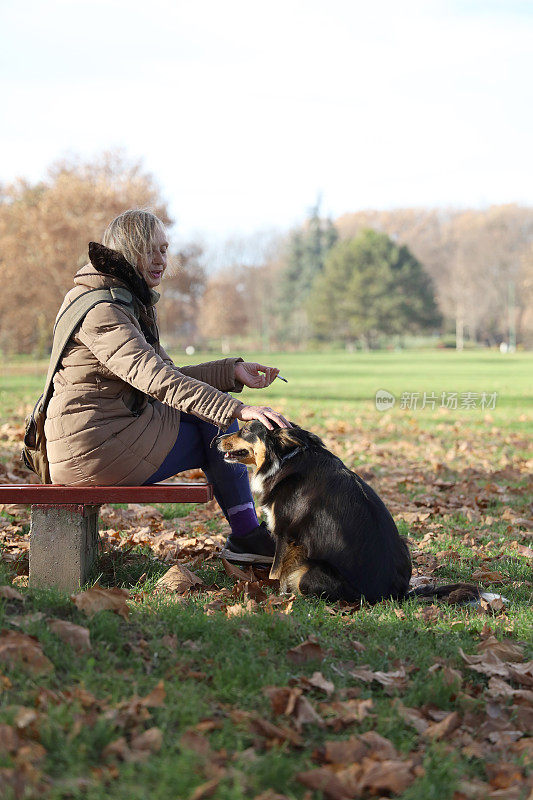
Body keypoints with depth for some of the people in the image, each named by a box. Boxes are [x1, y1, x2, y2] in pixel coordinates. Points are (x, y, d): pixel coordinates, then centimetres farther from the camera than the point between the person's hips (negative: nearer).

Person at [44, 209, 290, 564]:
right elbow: (156, 379, -32)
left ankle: (247, 533, 8)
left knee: (218, 405, 10)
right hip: (94, 445, -10)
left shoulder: (131, 303, 15)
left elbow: (168, 374, 14)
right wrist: (239, 410, -38)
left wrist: (233, 371, 0)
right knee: (218, 425, -4)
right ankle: (246, 534, 5)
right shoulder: (101, 311, -18)